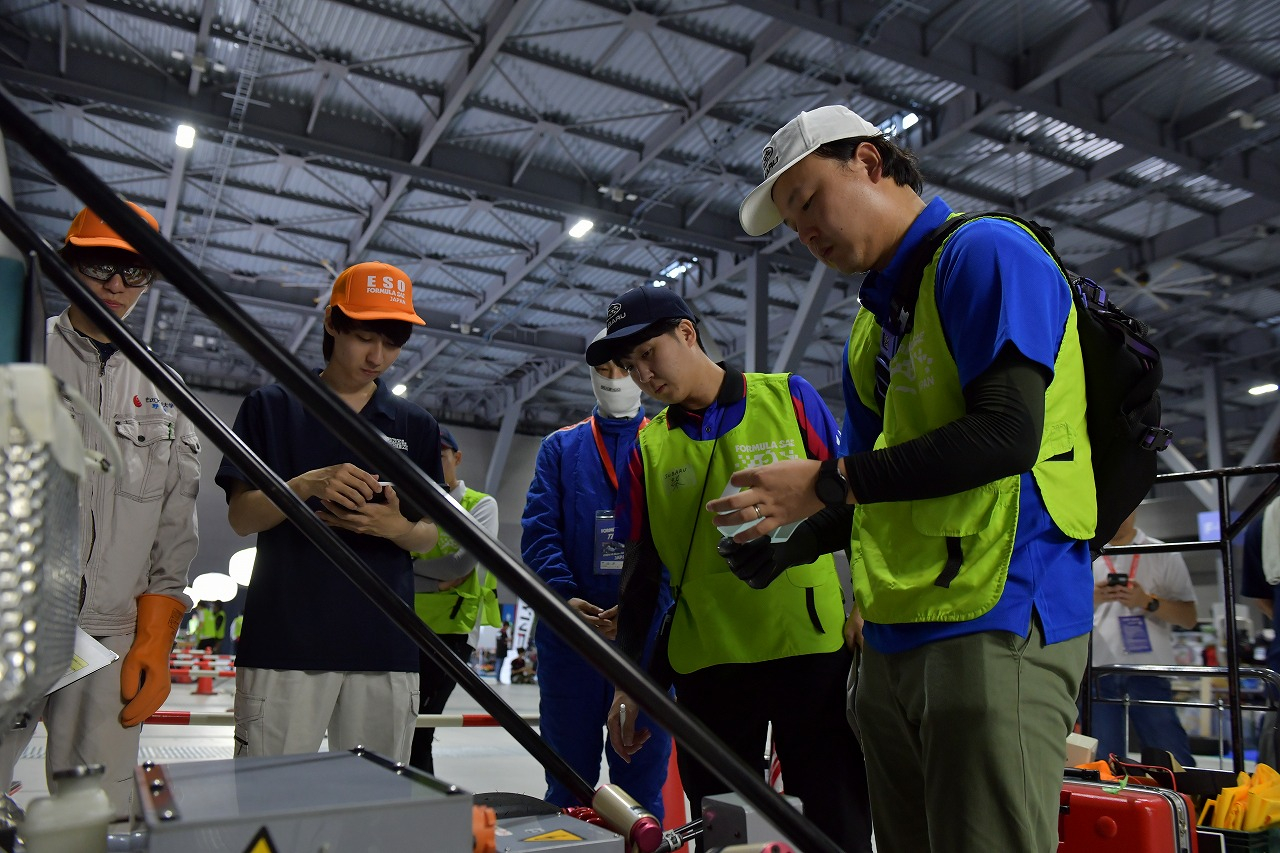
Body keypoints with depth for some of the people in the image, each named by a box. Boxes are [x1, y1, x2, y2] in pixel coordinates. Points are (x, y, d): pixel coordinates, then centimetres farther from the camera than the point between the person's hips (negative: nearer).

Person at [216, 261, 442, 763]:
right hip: (284, 640, -2)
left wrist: (393, 526, -11)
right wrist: (308, 484, -18)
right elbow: (241, 517, 1)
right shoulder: (272, 407, 7)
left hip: (384, 644, 2)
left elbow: (428, 537, 12)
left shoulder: (416, 426, 14)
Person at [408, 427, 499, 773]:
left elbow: (463, 563, -13)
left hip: (451, 629, -4)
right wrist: (437, 579, -11)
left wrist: (410, 564, -5)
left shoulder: (481, 505, 2)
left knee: (415, 730, -6)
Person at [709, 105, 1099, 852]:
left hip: (997, 627, -8)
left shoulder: (986, 254, -6)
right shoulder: (872, 324, 20)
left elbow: (1007, 434, -19)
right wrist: (782, 542, 9)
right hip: (891, 639, 9)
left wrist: (829, 483, -15)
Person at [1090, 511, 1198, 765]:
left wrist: (1148, 602, -12)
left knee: (1175, 762, -2)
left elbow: (1189, 618, 4)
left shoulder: (1164, 556, 7)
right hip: (1096, 674, 2)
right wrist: (1091, 599, -9)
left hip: (1148, 674, -2)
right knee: (1101, 763, 6)